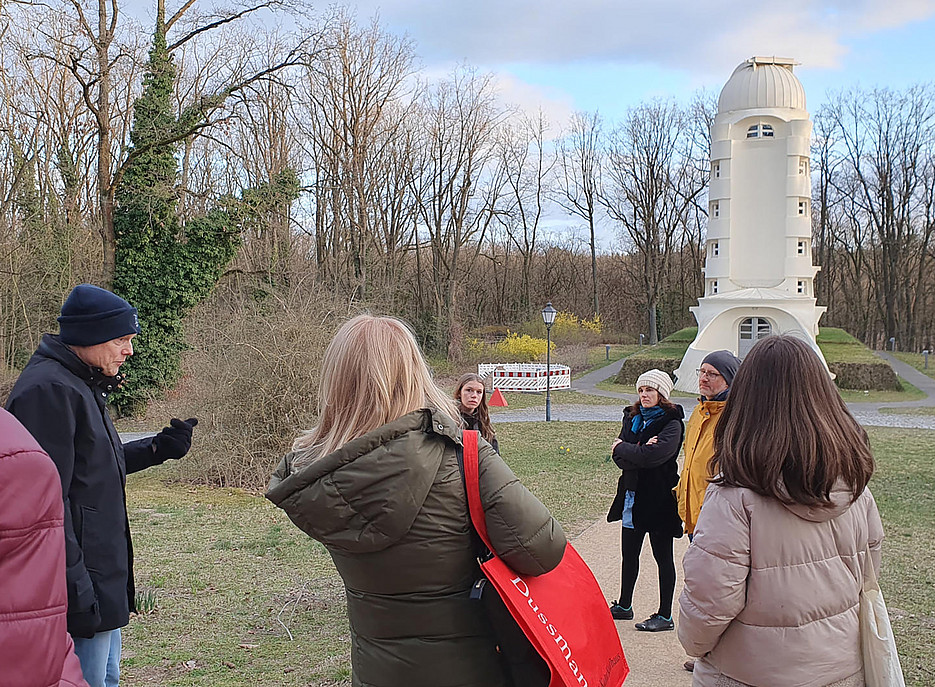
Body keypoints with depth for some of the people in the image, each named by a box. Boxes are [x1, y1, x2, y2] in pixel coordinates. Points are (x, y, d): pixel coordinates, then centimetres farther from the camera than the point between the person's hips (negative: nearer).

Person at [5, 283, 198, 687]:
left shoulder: (81, 385, 15)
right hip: (81, 582, -11)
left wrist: (156, 449, 8)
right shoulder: (47, 390, -18)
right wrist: (75, 591, -23)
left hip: (103, 576, 11)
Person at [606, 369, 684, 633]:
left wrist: (622, 448, -12)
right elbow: (619, 458, -1)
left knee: (663, 557, 4)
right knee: (629, 554, 16)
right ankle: (624, 605, 31)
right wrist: (641, 451, -20)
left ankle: (665, 616, 13)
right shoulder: (632, 417, 8)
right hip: (632, 495, 6)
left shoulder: (671, 423, -11)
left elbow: (655, 455, -26)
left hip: (658, 498, -6)